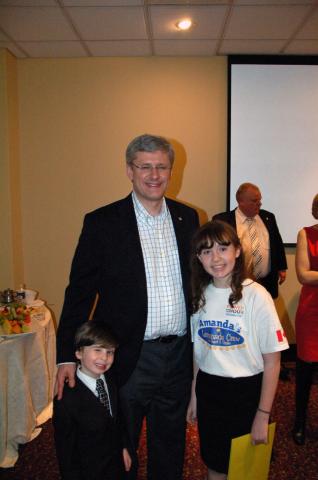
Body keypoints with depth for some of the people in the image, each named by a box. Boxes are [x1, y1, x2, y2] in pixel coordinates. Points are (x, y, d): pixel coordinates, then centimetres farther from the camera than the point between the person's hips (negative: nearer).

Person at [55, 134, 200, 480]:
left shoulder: (187, 217, 2)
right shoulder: (102, 222, -10)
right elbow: (79, 292, -10)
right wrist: (66, 357, -15)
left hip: (179, 356, 4)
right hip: (128, 358, -3)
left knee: (171, 449, 24)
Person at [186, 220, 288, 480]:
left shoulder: (256, 295, -17)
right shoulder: (199, 295, -3)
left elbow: (272, 361, -13)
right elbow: (198, 350, 6)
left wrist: (263, 415, -11)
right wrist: (194, 396, 9)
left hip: (246, 392, -3)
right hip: (208, 390, 4)